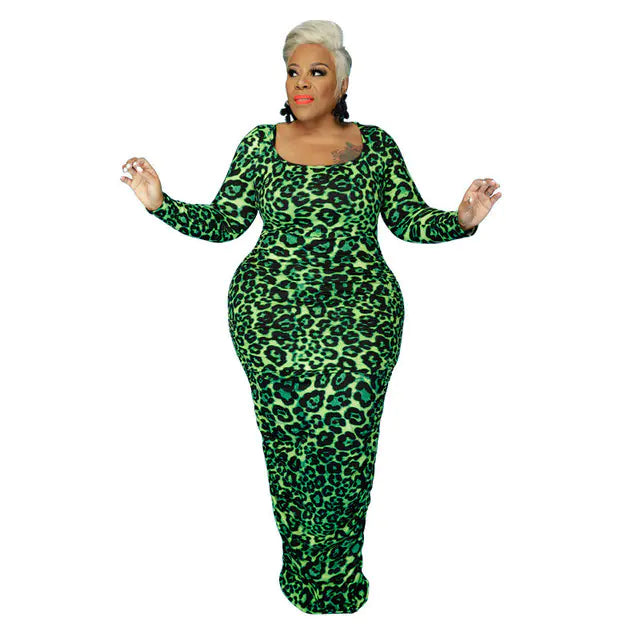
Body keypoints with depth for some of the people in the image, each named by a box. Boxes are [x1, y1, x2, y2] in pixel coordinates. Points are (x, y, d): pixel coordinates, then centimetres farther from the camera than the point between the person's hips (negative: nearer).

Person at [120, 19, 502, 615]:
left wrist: (461, 220, -11)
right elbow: (224, 221, 7)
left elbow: (410, 220, 6)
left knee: (347, 437, 2)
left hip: (360, 319, 0)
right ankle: (301, 562, 29)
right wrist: (161, 203, -4)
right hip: (270, 316, 1)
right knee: (286, 436, 6)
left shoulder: (376, 145, 5)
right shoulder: (261, 143, 6)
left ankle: (336, 571, 26)